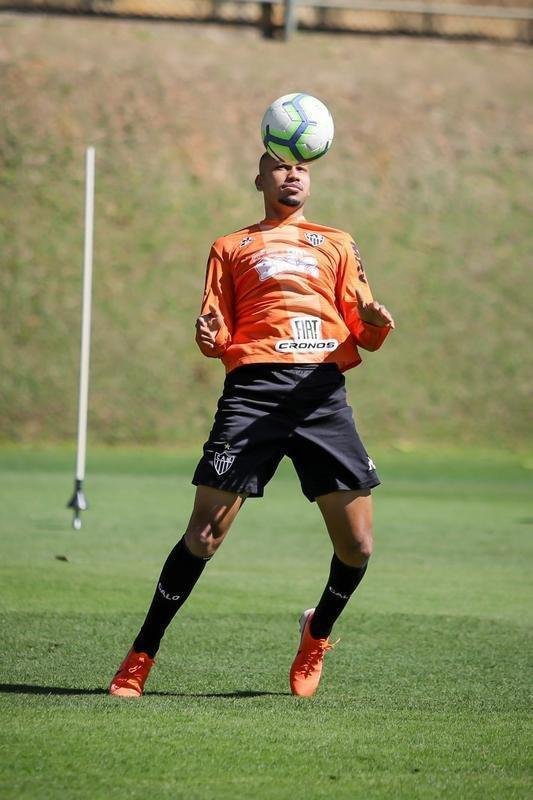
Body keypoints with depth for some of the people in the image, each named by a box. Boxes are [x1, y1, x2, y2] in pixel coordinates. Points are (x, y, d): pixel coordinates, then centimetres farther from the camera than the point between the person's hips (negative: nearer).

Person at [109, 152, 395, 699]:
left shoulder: (337, 244, 26)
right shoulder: (231, 248, 23)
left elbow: (363, 332, 17)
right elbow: (218, 336, 14)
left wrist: (375, 324, -7)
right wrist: (208, 338, -10)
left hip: (323, 389, 2)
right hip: (255, 384, -2)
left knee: (356, 546, -5)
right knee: (205, 533, -10)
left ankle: (318, 633, 25)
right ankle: (140, 658, 2)